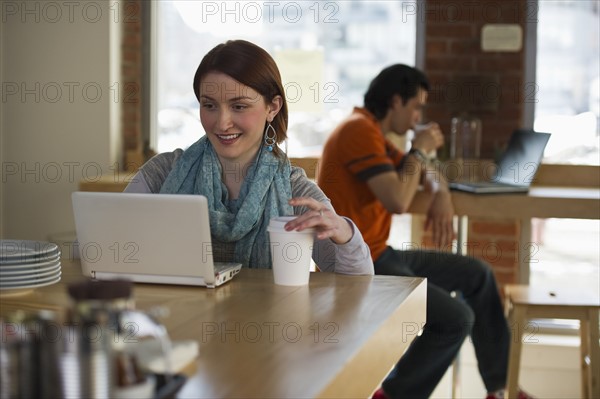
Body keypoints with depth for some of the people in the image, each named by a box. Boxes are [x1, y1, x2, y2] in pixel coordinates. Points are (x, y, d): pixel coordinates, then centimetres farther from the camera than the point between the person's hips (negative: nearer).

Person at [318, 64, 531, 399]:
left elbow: (425, 173, 24)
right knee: (457, 318, -17)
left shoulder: (374, 134, 15)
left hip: (378, 256, 11)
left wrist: (441, 194, 0)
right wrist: (420, 150, -9)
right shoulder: (359, 130, -18)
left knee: (477, 275, 14)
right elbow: (398, 201, -25)